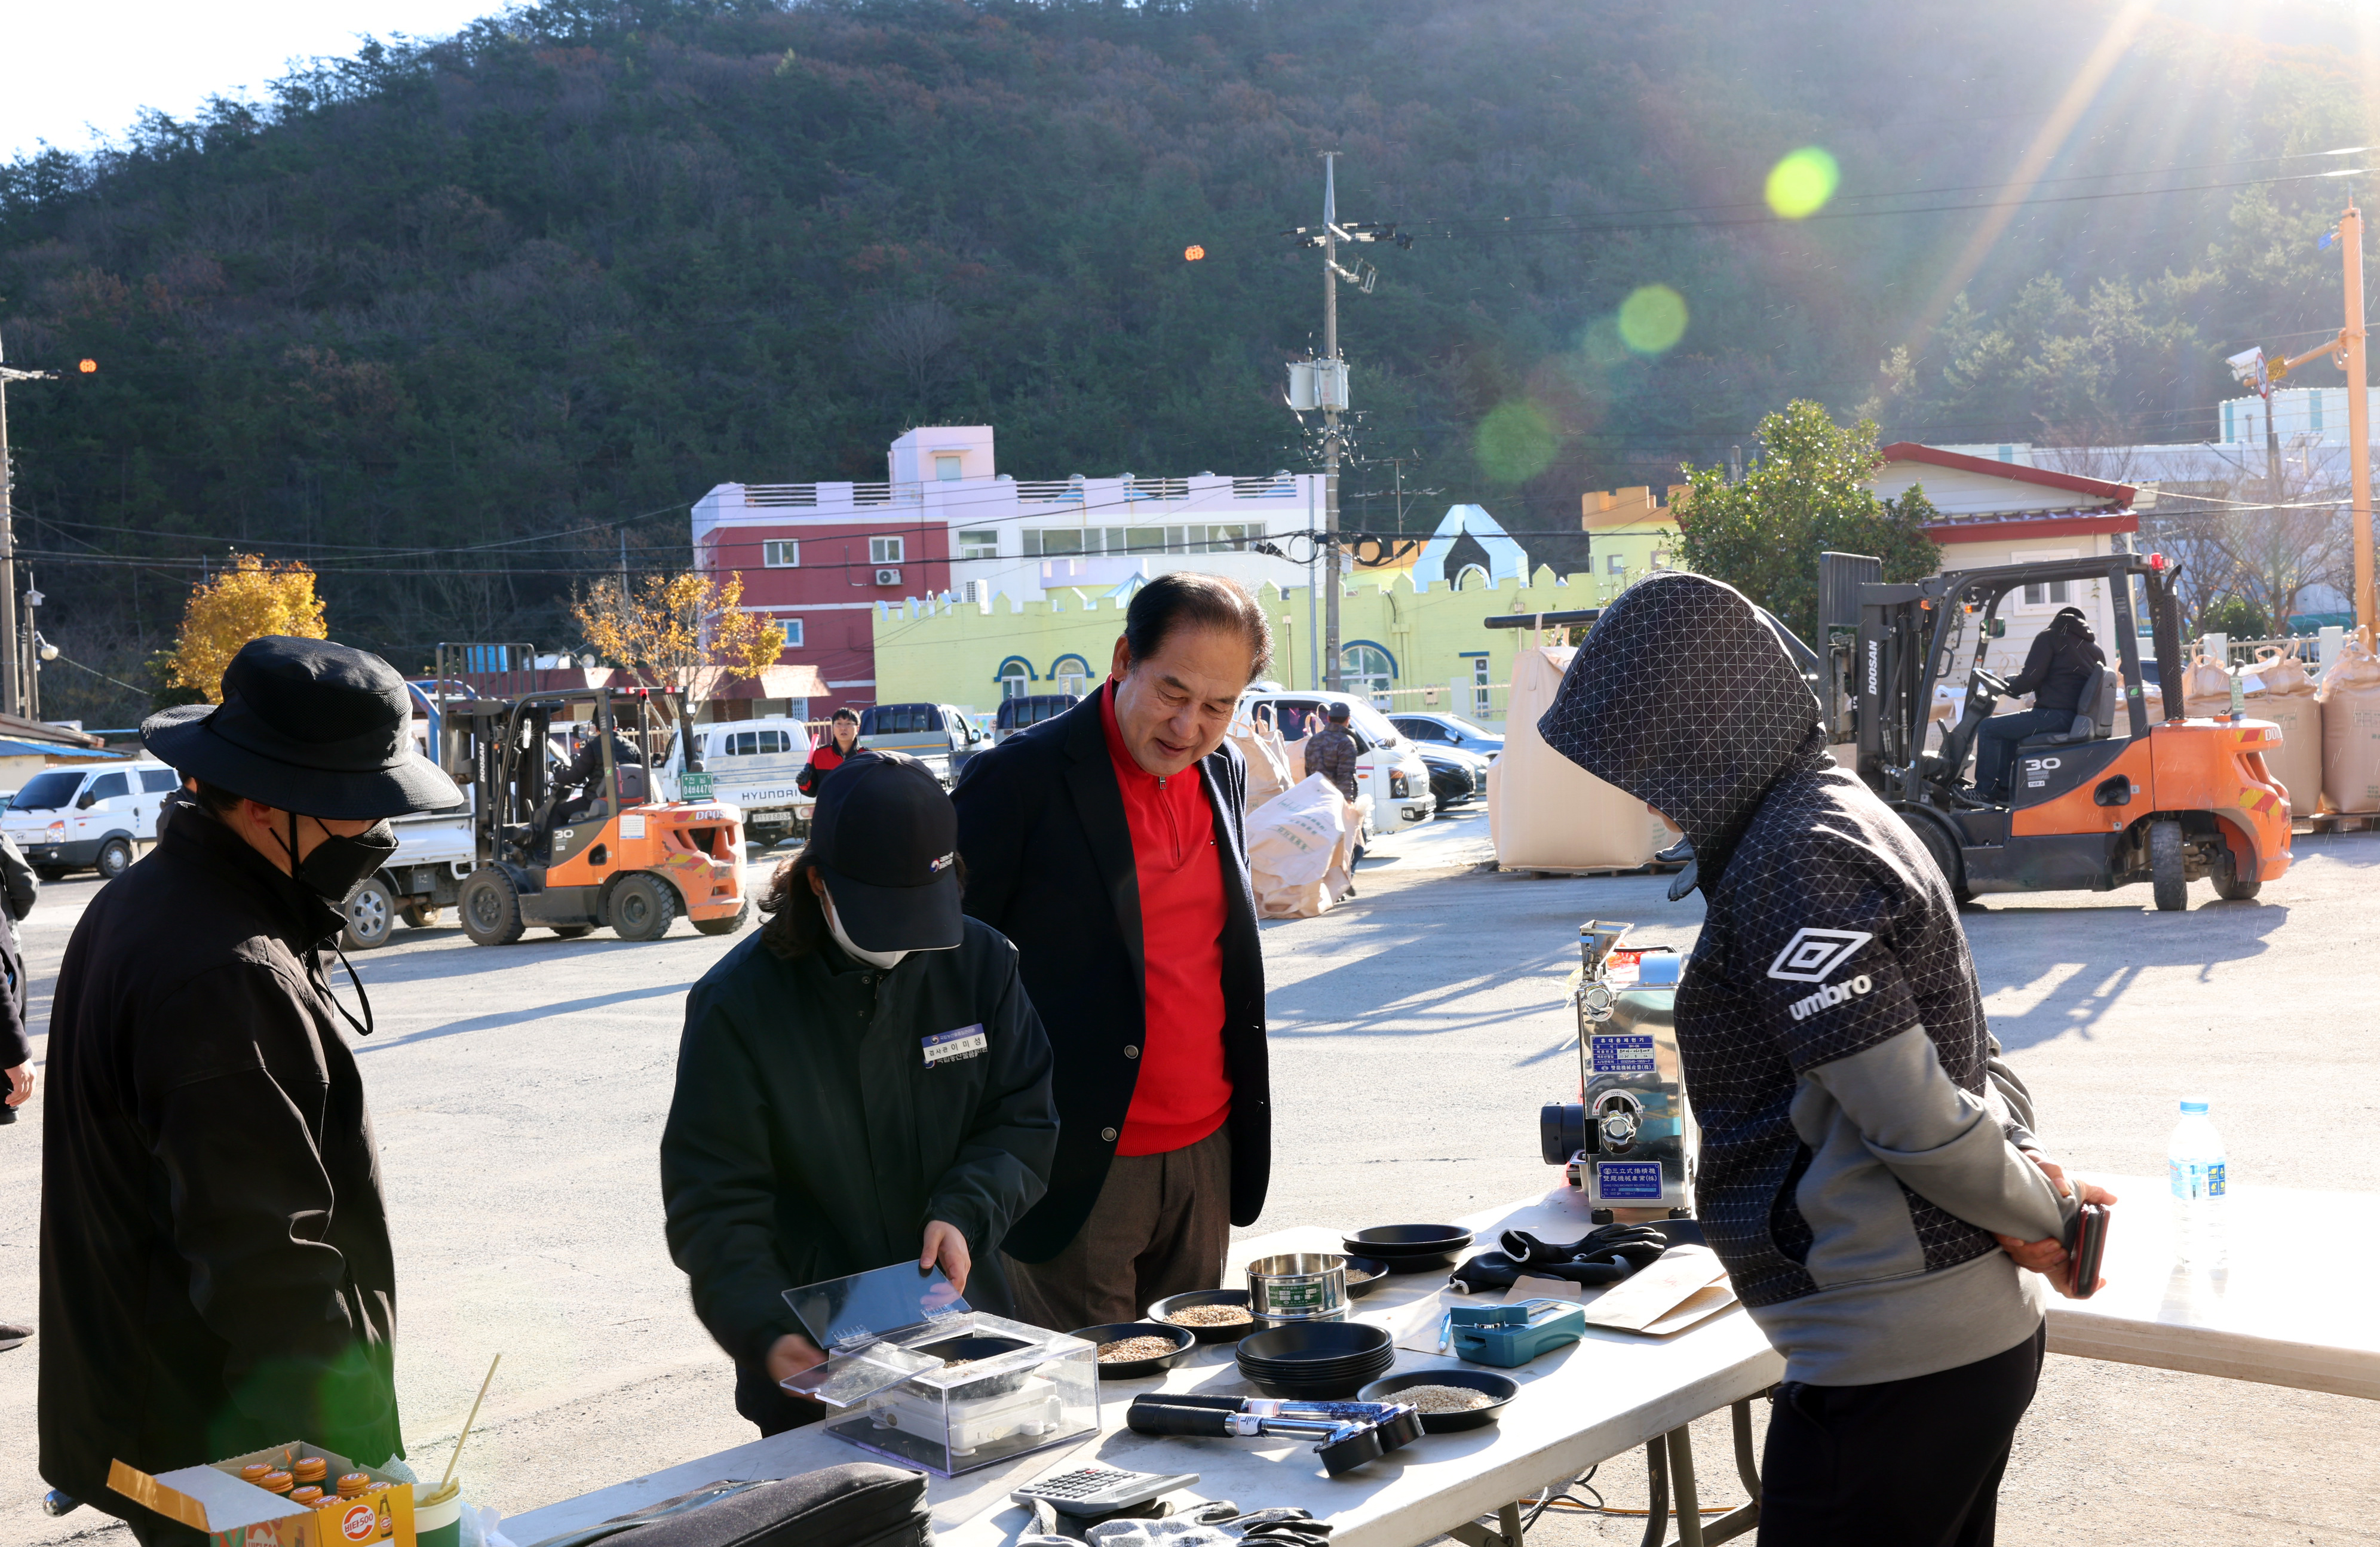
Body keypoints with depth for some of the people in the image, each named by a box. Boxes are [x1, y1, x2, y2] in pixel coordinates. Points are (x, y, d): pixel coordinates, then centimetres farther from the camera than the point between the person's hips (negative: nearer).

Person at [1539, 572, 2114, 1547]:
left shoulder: (1794, 859, -19)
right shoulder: (1841, 814, 14)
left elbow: (1912, 1113, -21)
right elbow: (1975, 1062, 16)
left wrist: (2042, 1212, -6)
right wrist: (2020, 1161, 0)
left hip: (1892, 1360, -10)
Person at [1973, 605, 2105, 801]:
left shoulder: (2050, 637, 1)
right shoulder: (2095, 648, 23)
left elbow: (2030, 679, -9)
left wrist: (2010, 685, 12)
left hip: (2057, 715, -9)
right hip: (2080, 719, 9)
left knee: (1989, 728, -4)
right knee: (2008, 727, 28)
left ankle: (1985, 791, -4)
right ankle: (2003, 787, 23)